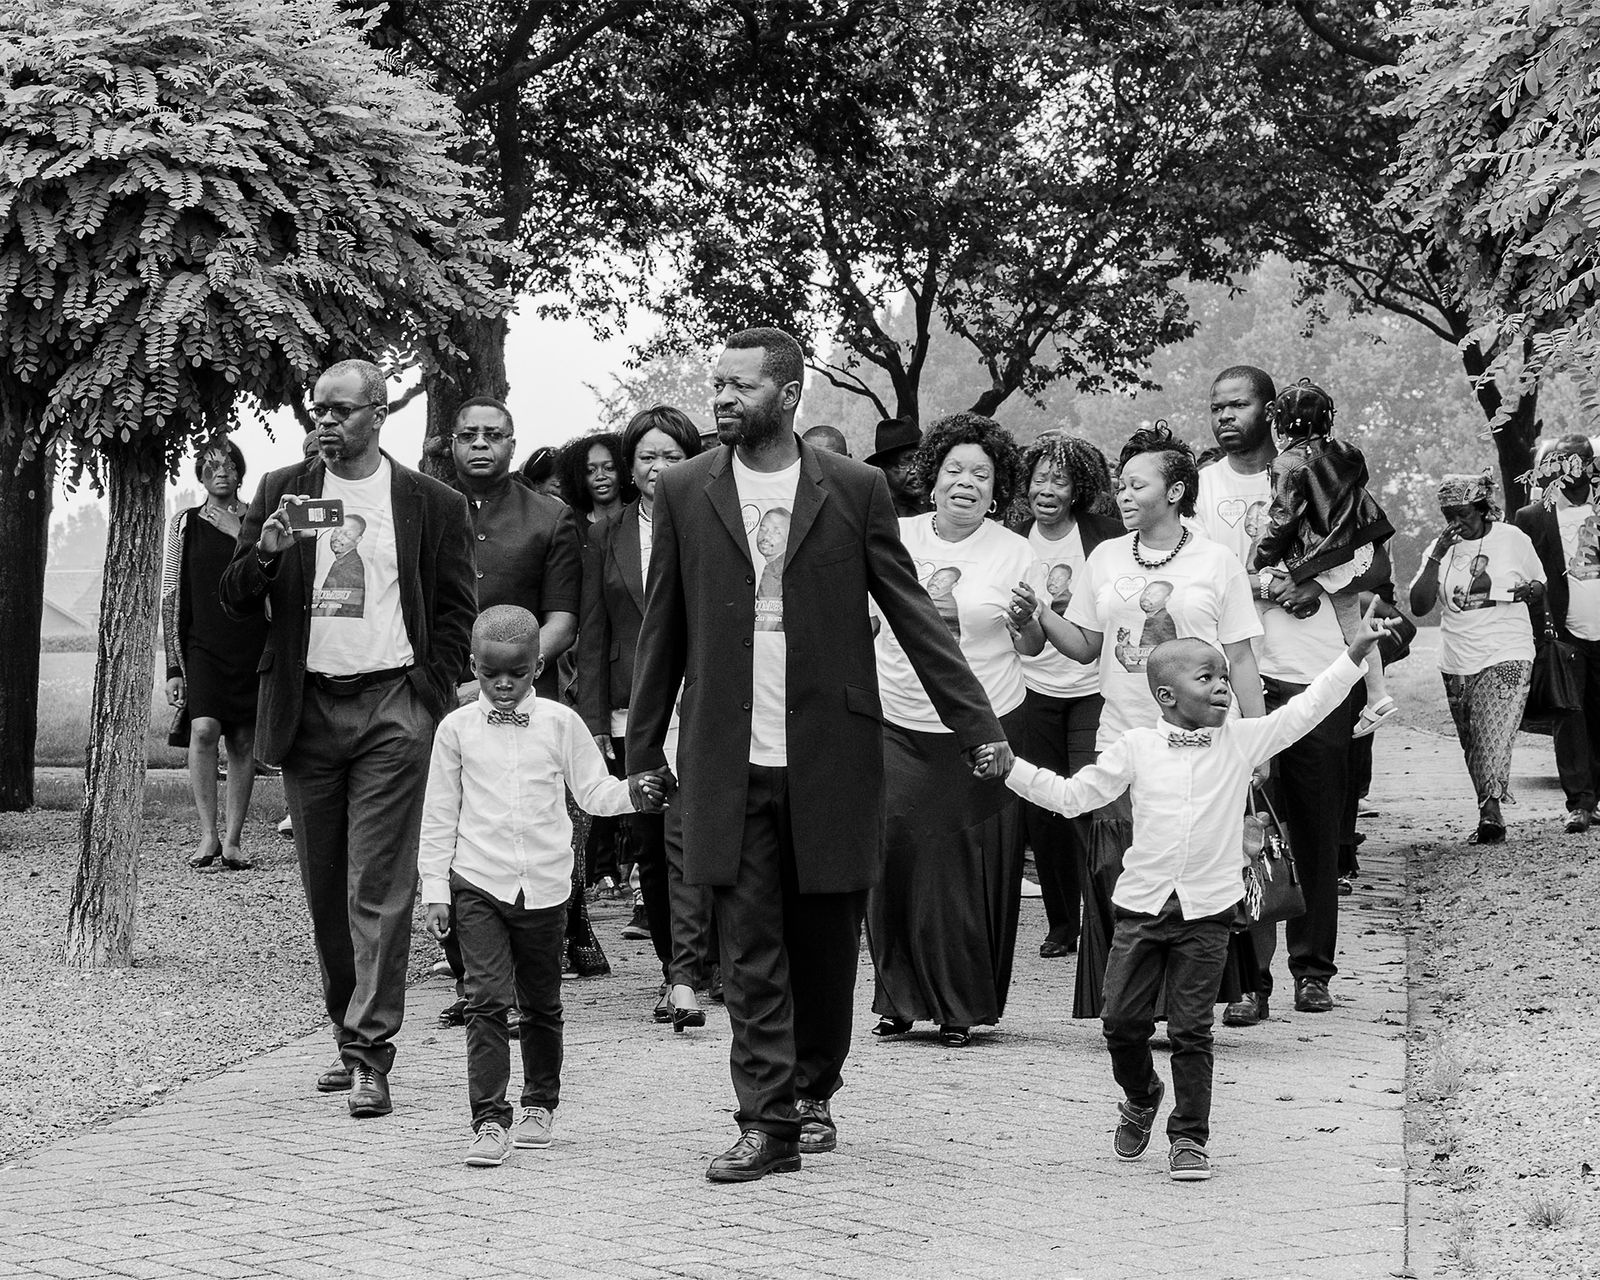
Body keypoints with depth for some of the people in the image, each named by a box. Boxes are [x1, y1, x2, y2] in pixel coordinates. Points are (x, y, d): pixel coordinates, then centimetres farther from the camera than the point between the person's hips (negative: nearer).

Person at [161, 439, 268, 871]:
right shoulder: (185, 525, 9)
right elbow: (170, 598, 9)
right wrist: (173, 667, 4)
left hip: (253, 645, 1)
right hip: (203, 646, -1)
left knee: (244, 742, 2)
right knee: (204, 730, -19)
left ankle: (233, 838, 11)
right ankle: (208, 834, -11)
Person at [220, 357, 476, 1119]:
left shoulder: (432, 506, 2)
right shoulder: (280, 493, 9)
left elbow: (455, 611, 6)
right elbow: (236, 601, 7)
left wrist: (429, 699, -4)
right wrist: (266, 549, -13)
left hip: (392, 710, -3)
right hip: (307, 708, 3)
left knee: (379, 887, -9)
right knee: (325, 890, 9)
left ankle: (372, 1055, -8)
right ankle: (349, 1036, 21)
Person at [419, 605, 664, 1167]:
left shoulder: (560, 723, 2)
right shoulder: (457, 728, 1)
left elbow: (593, 791, 7)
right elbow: (439, 815, 5)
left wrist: (632, 794, -14)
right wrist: (435, 889, 3)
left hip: (544, 886, 1)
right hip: (477, 884, -1)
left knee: (540, 1004, 12)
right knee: (487, 999, -11)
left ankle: (539, 1105, 29)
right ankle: (490, 1120, -11)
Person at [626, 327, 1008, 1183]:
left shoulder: (854, 490, 1)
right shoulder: (685, 492, 5)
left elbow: (910, 613, 3)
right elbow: (662, 630, 9)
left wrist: (979, 727, -3)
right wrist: (641, 752, 8)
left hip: (830, 756, 0)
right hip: (729, 764, 0)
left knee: (826, 943, 8)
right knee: (749, 951, -2)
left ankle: (812, 1093, 28)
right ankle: (766, 1124, 1)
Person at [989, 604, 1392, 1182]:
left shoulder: (1242, 740, 2)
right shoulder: (1136, 748, 0)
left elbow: (1304, 710, 0)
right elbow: (1071, 795, 4)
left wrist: (1354, 655, -7)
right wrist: (1010, 768, -3)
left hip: (1206, 909, 0)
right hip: (1142, 902, 1)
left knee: (1191, 1029, 0)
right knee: (1122, 1019, 3)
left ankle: (1189, 1135, 12)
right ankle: (1141, 1096, 32)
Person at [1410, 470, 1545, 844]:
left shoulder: (1512, 539, 2)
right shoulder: (1441, 548, 7)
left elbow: (1543, 589, 12)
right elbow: (1419, 605, -1)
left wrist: (1529, 591, -12)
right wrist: (1437, 557, -10)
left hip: (1506, 655, -4)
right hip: (1457, 663, 4)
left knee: (1495, 736, -19)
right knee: (1472, 746, 7)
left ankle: (1491, 809, -25)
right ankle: (1490, 814, 14)